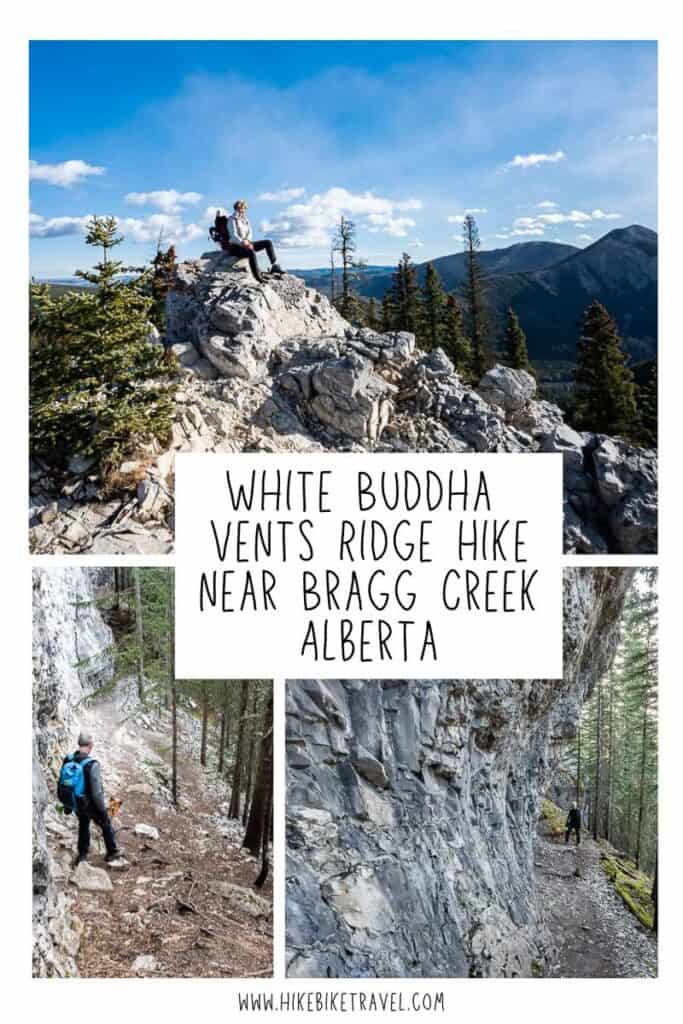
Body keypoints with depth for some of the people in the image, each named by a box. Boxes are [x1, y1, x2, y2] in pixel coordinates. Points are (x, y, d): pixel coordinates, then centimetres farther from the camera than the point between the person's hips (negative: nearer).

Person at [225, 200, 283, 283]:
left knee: (268, 242, -4)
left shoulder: (245, 219, 16)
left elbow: (249, 233, 11)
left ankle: (275, 266, -12)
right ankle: (258, 277, -47)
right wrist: (243, 243, -31)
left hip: (246, 244, 8)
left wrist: (248, 242, -11)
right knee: (251, 252, -40)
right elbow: (233, 235, -16)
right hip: (235, 247, -8)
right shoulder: (232, 219, -5)